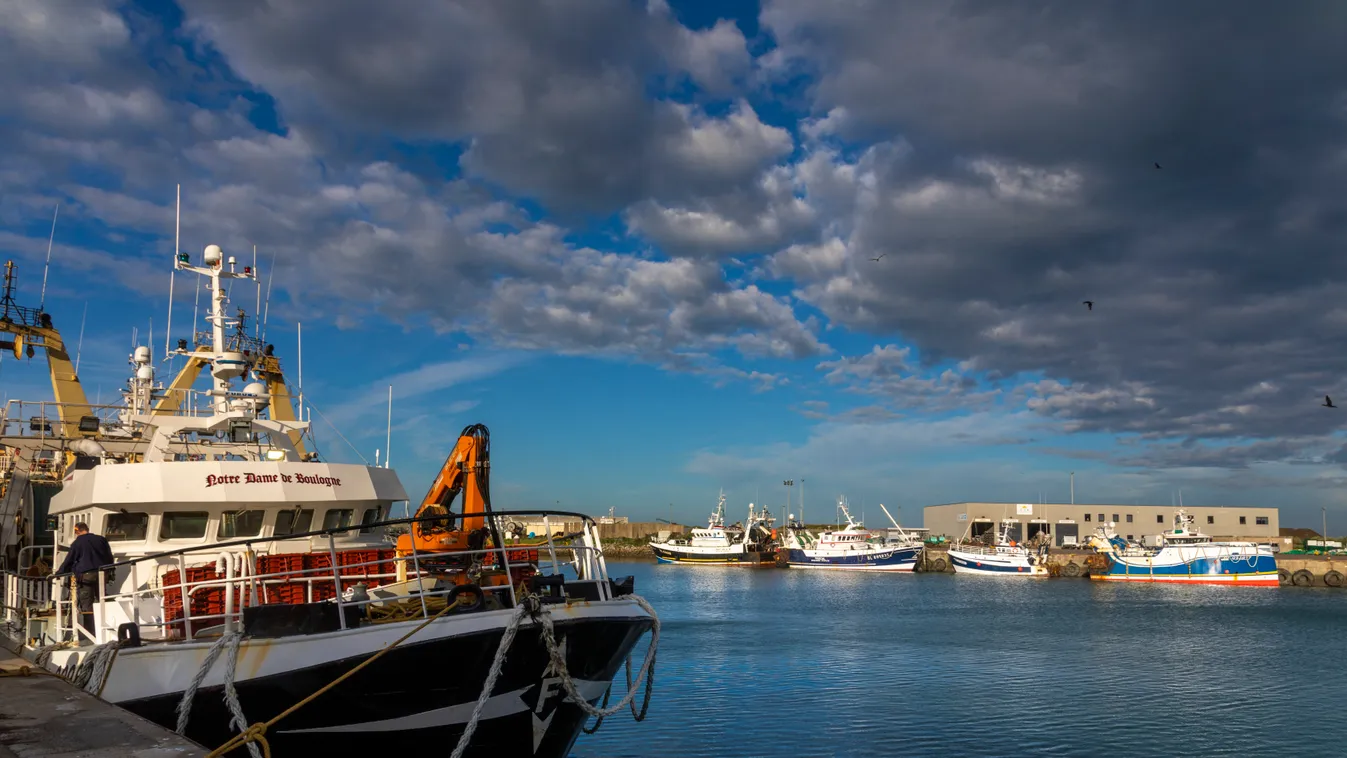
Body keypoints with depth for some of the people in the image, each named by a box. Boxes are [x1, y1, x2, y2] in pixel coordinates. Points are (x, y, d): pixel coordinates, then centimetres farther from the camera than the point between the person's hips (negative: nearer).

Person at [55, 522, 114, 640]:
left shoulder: (77, 543, 0)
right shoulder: (101, 539, 10)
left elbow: (68, 561, 5)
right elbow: (109, 557, 14)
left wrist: (58, 573, 18)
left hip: (84, 576, -4)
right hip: (100, 574, 4)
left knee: (86, 606, -2)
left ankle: (89, 634, -6)